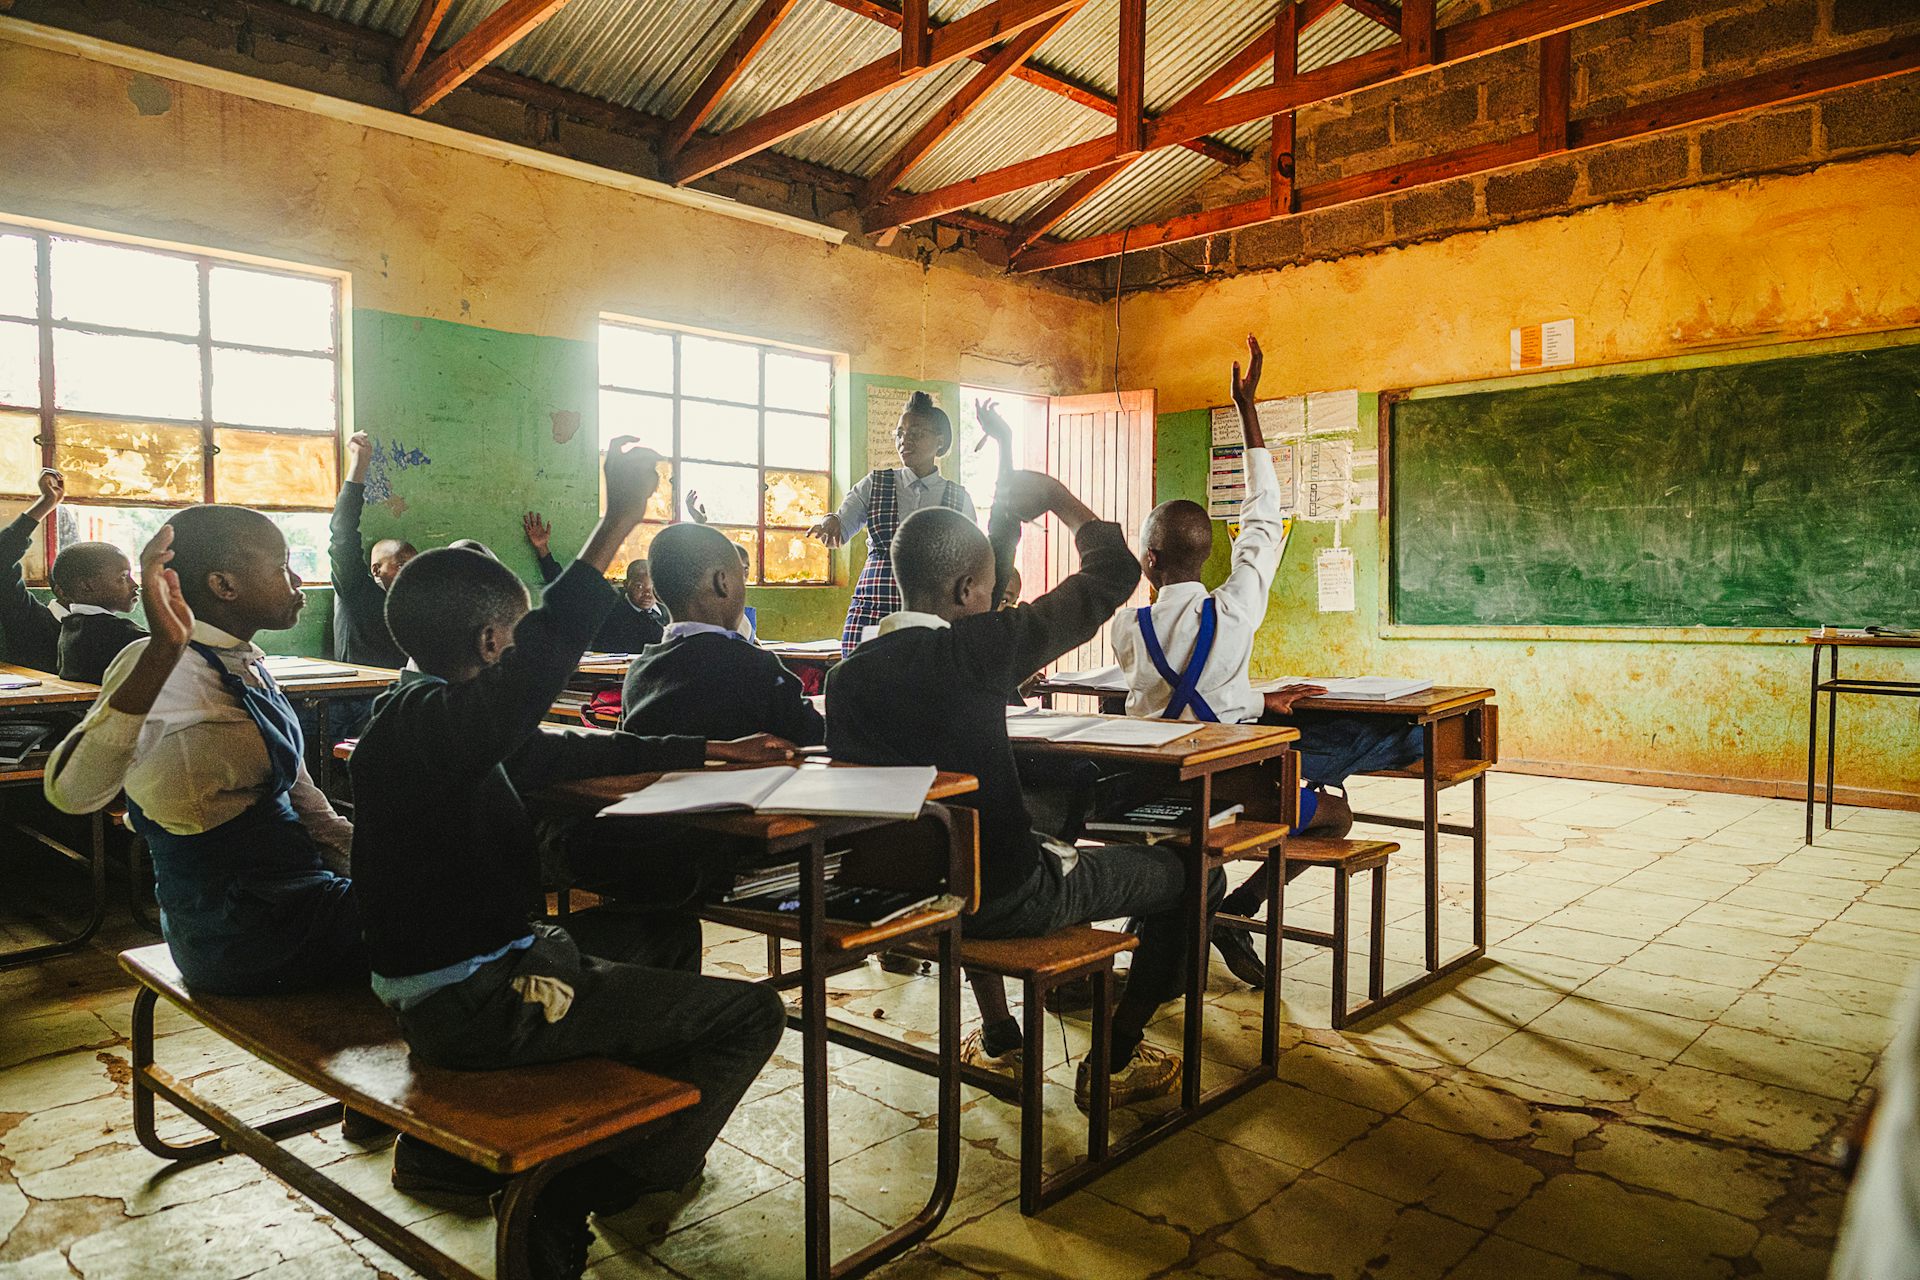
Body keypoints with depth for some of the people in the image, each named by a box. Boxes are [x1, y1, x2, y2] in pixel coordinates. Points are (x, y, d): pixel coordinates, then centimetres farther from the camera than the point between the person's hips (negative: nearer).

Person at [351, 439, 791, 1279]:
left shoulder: (429, 714, 9)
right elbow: (543, 658, -46)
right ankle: (580, 1199, 10)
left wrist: (708, 752, 20)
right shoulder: (426, 724, -24)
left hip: (474, 964, 11)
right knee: (751, 1016, -6)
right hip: (466, 1004, -10)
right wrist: (620, 518, -44)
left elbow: (573, 753, 17)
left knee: (666, 930, 27)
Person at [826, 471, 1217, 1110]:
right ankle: (1112, 1060, 18)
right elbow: (1113, 573, -11)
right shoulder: (980, 646, -20)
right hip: (1011, 899, -6)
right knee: (1194, 870, 10)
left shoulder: (846, 676, -6)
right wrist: (1054, 494, 3)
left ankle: (996, 1035, 46)